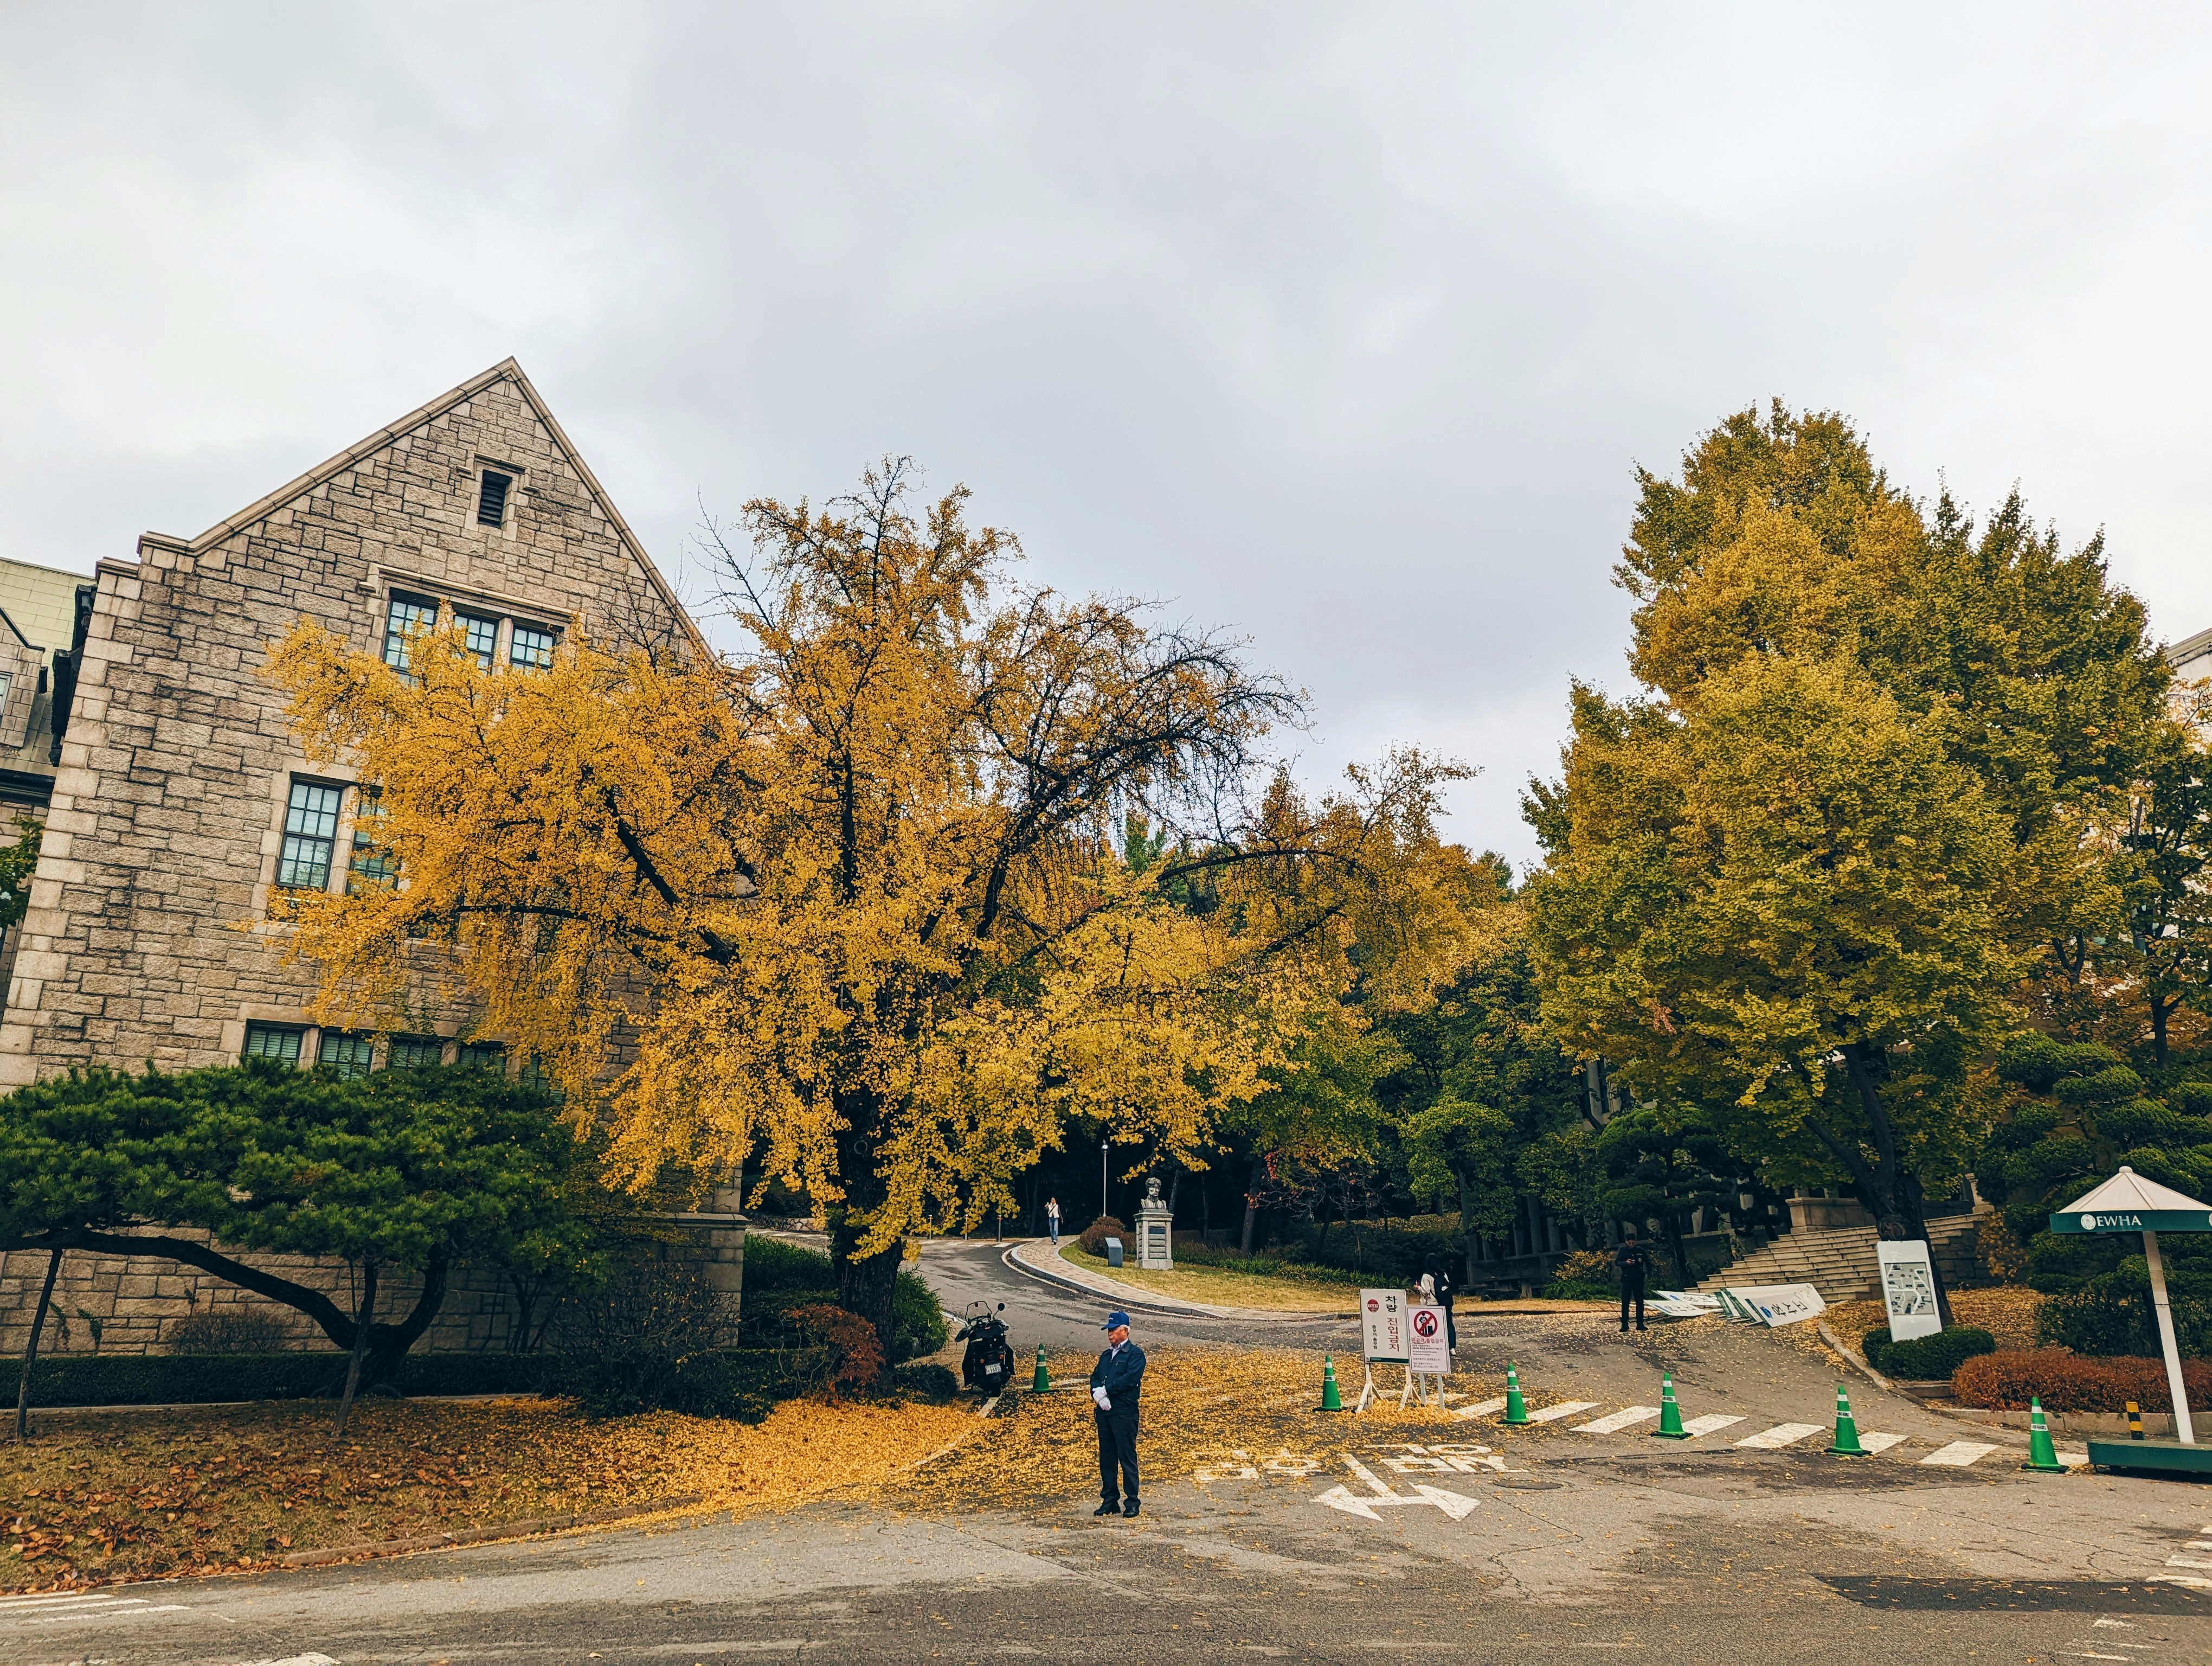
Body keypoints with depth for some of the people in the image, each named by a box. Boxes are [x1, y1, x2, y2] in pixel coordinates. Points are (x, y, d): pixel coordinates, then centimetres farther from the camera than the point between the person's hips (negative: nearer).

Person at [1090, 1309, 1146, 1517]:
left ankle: (1131, 1503, 1)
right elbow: (1095, 1377, 10)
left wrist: (1105, 1389, -13)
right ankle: (1109, 1501, 16)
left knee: (1127, 1459, -4)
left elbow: (1129, 1379, -15)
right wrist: (1097, 1394, -10)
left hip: (1124, 1412, -7)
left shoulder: (1135, 1353, -2)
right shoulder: (1106, 1355, 20)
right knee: (1106, 1459, 9)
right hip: (1104, 1412, 7)